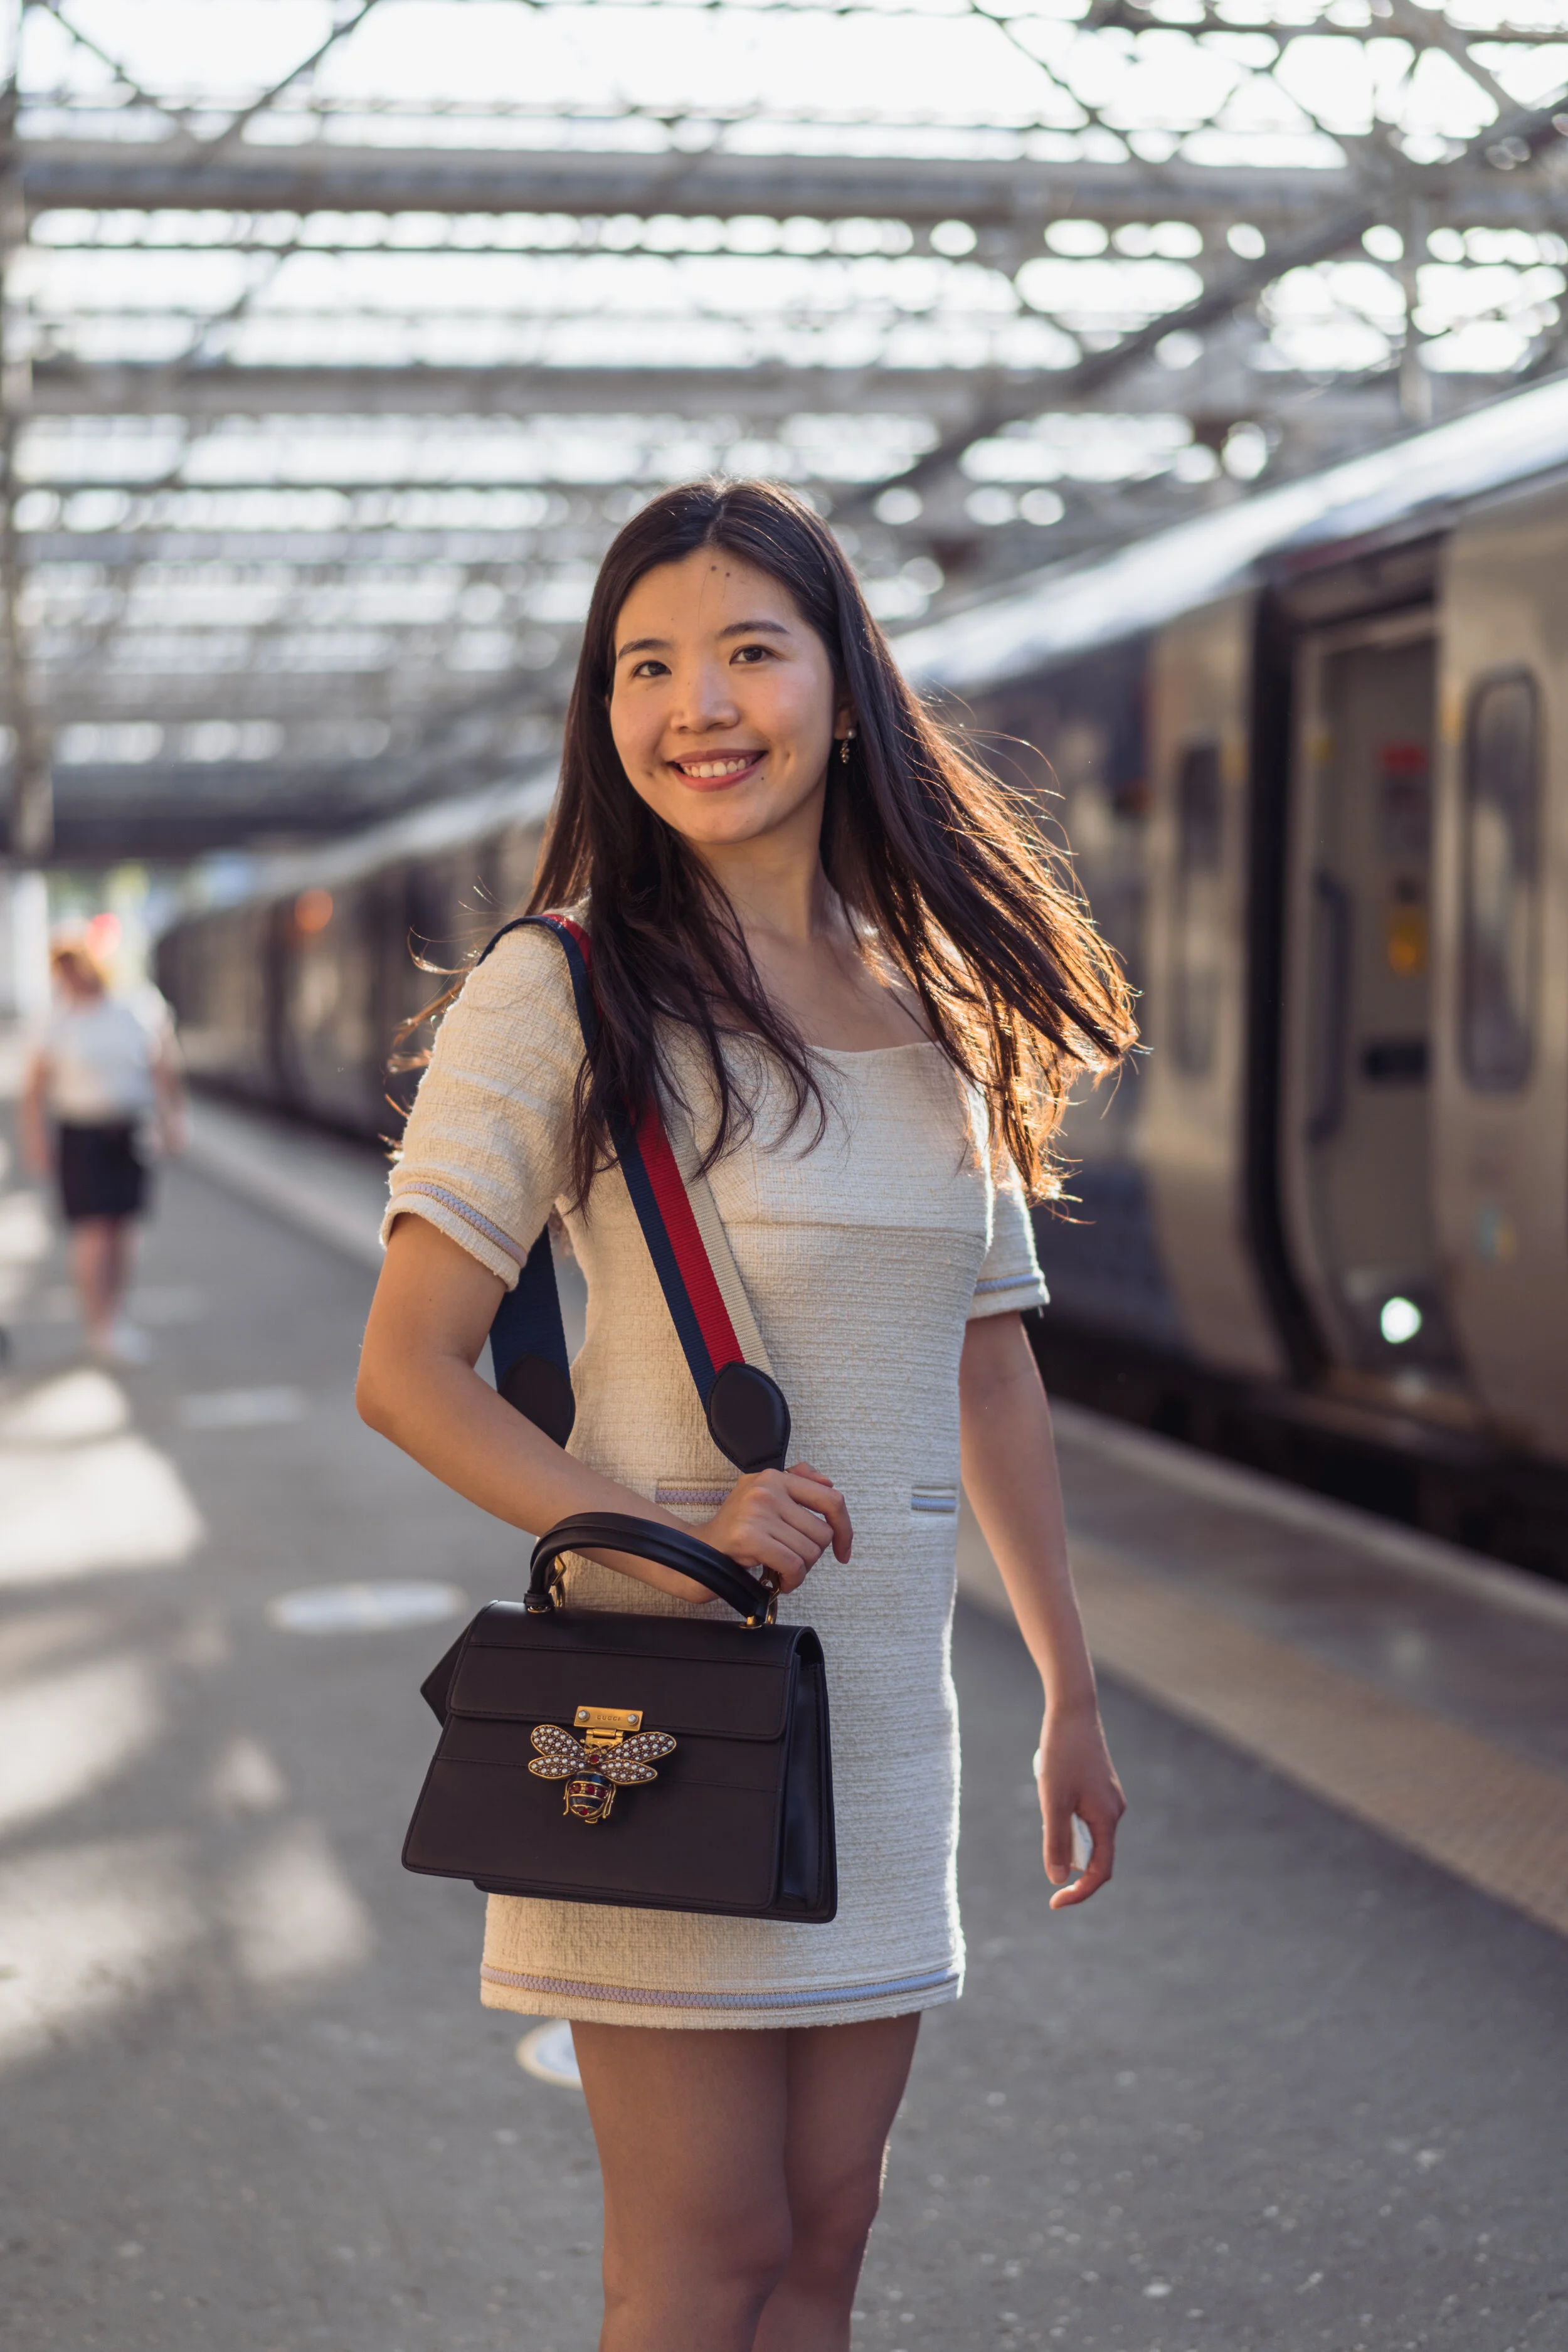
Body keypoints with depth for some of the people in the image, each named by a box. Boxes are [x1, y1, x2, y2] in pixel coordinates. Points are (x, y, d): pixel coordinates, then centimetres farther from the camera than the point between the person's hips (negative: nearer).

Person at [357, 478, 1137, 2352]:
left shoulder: (938, 1001, 10)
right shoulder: (561, 993, -7)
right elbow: (407, 1371, -10)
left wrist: (1070, 1693, 17)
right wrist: (658, 1531, -23)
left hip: (881, 1691, 5)